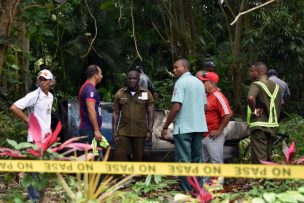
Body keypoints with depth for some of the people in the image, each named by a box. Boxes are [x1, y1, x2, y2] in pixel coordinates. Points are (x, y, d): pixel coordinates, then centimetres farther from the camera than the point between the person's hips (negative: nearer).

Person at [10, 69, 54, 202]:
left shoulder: (50, 96, 10)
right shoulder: (34, 96, -14)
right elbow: (14, 107, -22)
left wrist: (49, 128, 13)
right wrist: (28, 121, -16)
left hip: (47, 137, 8)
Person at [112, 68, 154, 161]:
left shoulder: (146, 94, 2)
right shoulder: (120, 94, 5)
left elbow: (150, 113, 2)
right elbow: (116, 113, 7)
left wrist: (149, 130, -5)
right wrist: (114, 130, 0)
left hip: (140, 132, 0)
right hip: (123, 132, 0)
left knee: (138, 157, 7)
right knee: (119, 156, -7)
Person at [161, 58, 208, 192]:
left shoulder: (181, 82, -11)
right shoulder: (199, 82, 13)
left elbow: (176, 107, -18)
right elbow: (204, 106, 18)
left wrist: (165, 127, -12)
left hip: (184, 127, -7)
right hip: (199, 126, 7)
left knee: (184, 160, -5)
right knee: (197, 159, 13)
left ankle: (187, 191, -8)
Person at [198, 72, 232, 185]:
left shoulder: (218, 96, -13)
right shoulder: (205, 96, 14)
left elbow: (228, 114, -21)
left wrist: (219, 131, -18)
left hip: (213, 136, -9)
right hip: (203, 136, 9)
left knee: (216, 161, -5)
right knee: (203, 161, 15)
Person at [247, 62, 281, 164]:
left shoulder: (256, 84, -12)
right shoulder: (275, 86, 14)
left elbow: (250, 98, -33)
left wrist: (254, 110, -18)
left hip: (259, 125, -8)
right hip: (272, 125, 8)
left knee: (259, 158, -6)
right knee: (267, 157, 15)